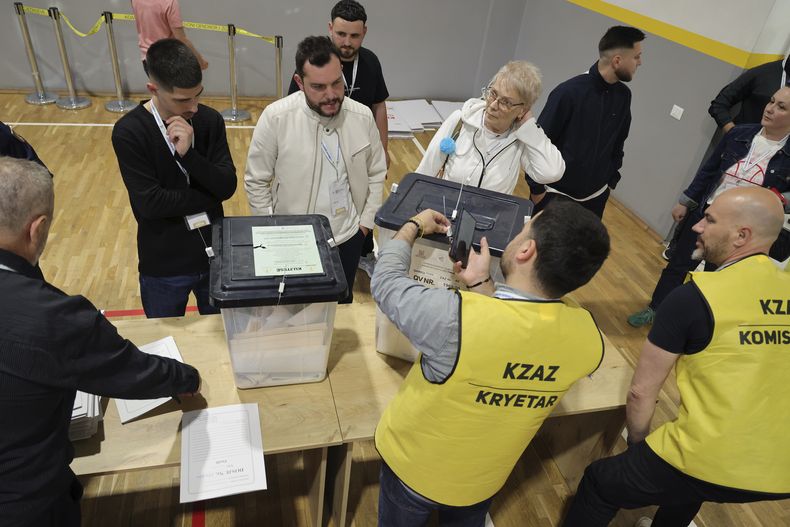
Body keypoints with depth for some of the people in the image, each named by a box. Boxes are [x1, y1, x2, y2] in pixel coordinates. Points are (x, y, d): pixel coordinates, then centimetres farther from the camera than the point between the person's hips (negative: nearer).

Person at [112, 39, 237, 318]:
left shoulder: (210, 120, -7)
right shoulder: (129, 132, -17)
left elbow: (227, 187, -13)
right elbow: (149, 203, -22)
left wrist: (188, 153, -27)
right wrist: (210, 197, -14)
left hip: (214, 253, 3)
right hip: (163, 265, -2)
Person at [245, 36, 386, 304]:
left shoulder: (362, 116, -10)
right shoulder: (276, 117, -19)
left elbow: (376, 173, 4)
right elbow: (256, 181, -8)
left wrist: (366, 221, 2)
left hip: (348, 238, 3)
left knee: (342, 306, 24)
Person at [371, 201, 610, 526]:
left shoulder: (457, 318, -41)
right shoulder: (587, 334, -24)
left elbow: (386, 282, -21)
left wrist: (413, 226, -6)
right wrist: (482, 287, -3)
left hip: (415, 467, -3)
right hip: (485, 479, 4)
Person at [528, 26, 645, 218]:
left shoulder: (623, 95, -1)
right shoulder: (569, 92, -18)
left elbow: (618, 143, 12)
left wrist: (612, 181, 14)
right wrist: (537, 188, -11)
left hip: (595, 198, 5)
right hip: (555, 194, -5)